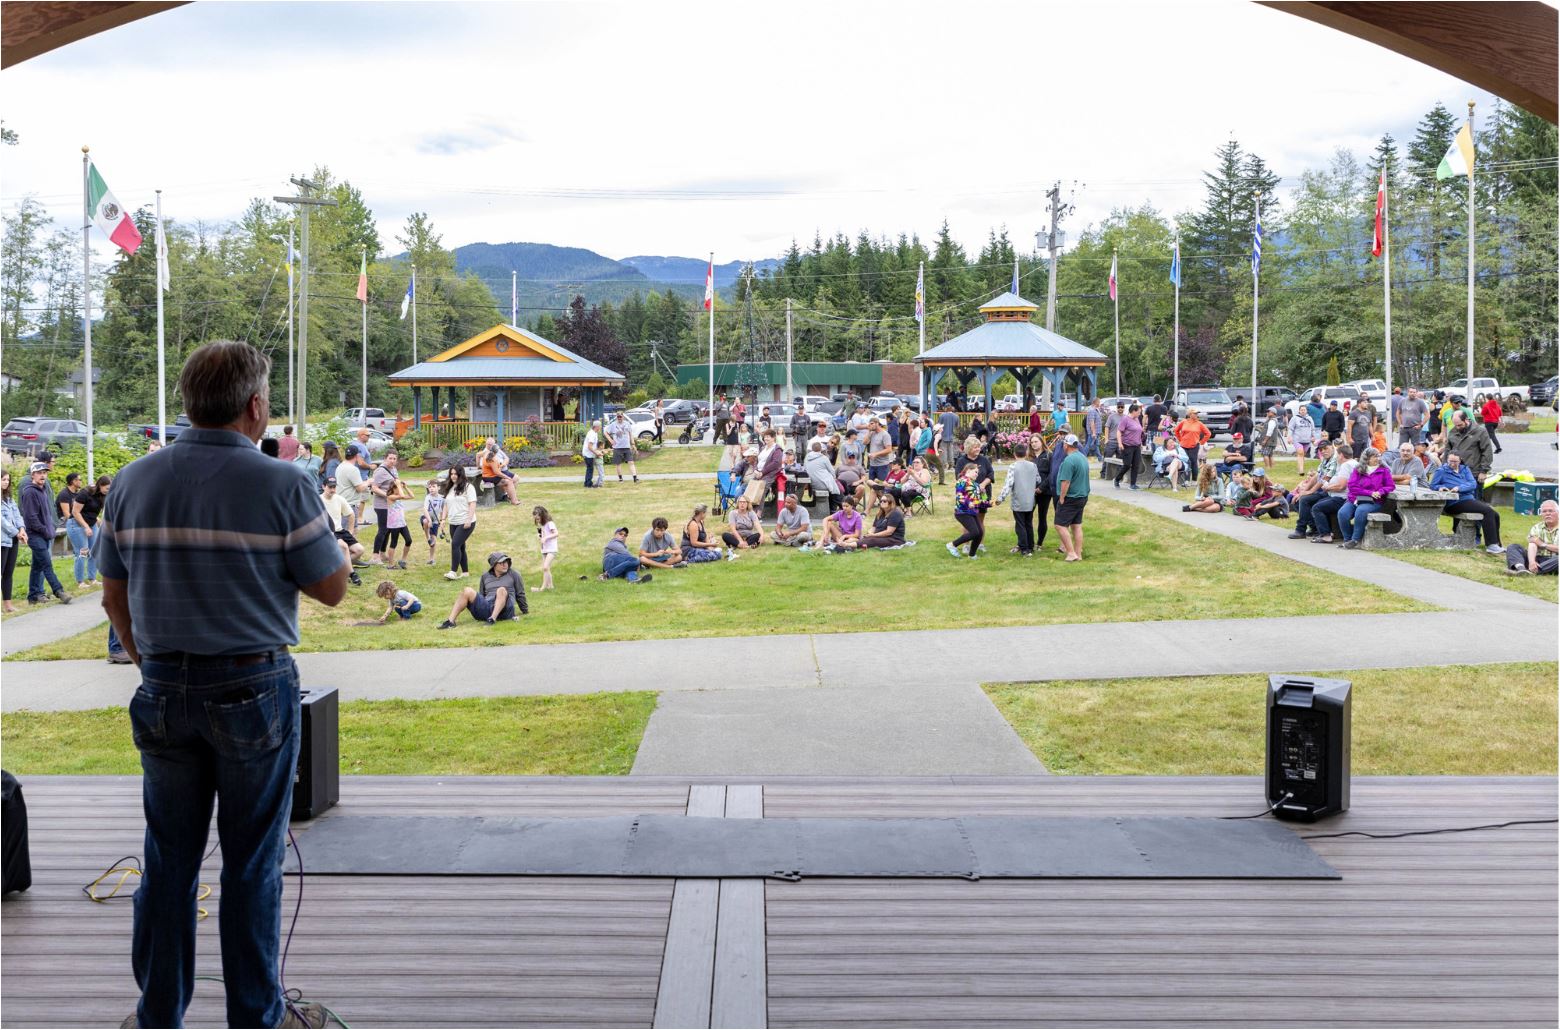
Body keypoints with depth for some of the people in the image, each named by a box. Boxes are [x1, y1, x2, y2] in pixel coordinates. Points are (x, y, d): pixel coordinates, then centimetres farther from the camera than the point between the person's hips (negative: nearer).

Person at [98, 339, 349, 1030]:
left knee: (168, 858, 14)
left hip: (162, 690, 4)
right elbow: (332, 588, -5)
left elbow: (114, 598, 9)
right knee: (252, 863, 7)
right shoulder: (281, 485, -12)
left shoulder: (133, 481, 2)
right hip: (254, 689, -4)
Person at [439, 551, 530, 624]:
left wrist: (525, 611, 23)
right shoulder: (485, 576, 21)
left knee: (502, 590, -33)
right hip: (486, 607, 3)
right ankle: (450, 622, -31)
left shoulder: (513, 574, 14)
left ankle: (492, 619, -47)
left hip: (504, 610, -3)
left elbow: (520, 594, 19)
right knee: (467, 591, -20)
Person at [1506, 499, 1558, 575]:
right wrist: (1531, 561, -27)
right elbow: (1532, 546, -7)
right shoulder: (1537, 527, 12)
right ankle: (1521, 568, -45)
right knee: (1513, 547, -14)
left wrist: (1543, 544, -3)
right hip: (1538, 560, 4)